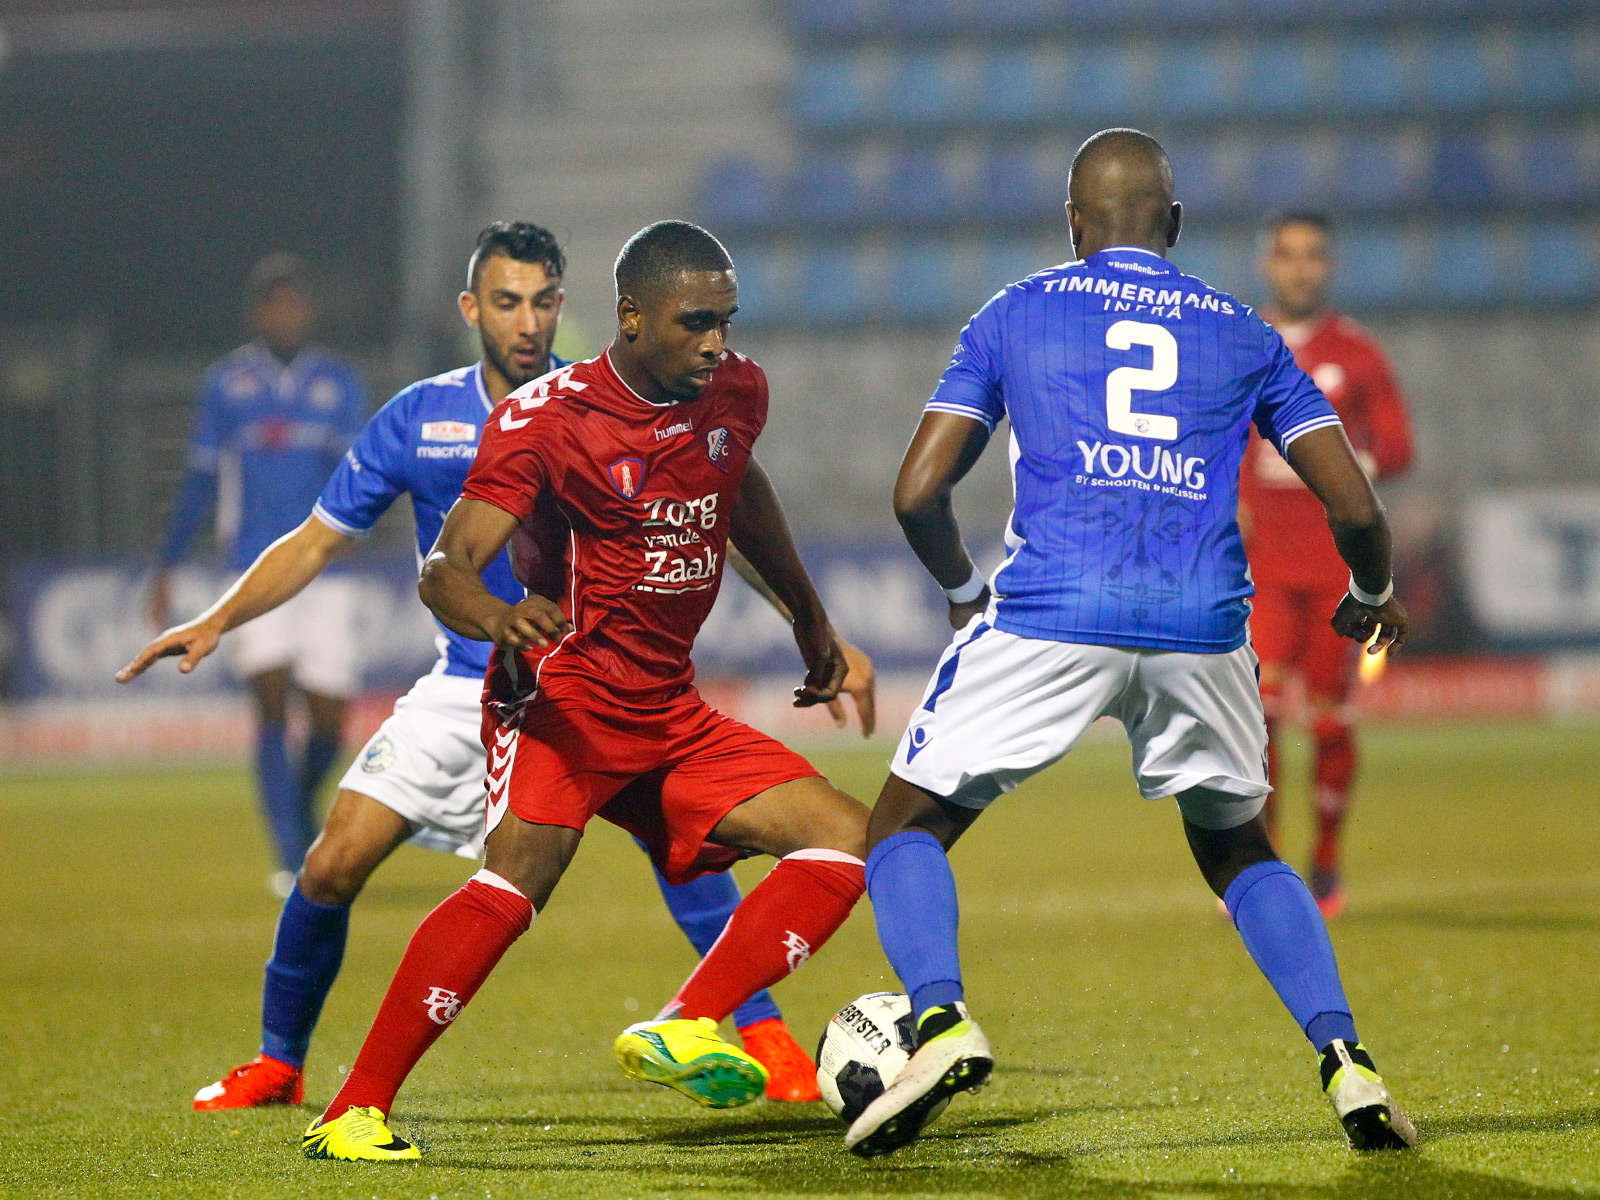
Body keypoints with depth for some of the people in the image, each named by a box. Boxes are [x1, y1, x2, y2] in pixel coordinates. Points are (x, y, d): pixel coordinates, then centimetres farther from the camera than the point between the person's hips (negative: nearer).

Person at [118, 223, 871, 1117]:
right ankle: (277, 1066, 15)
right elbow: (319, 541, 7)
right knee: (332, 868, -6)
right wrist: (217, 622, -6)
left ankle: (765, 1037, -18)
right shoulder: (418, 421, -1)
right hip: (467, 685, 2)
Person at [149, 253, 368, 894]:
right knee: (273, 707, -14)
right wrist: (166, 567, 9)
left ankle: (302, 804, 33)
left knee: (329, 718, 1)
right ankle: (292, 860, -13)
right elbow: (199, 481, 11)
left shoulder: (339, 383, 8)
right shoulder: (227, 383, 6)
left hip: (325, 571, 2)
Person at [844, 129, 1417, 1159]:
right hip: (1204, 625, 2)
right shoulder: (1243, 334, 18)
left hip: (1052, 611, -2)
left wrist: (965, 589, 28)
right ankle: (1346, 1060, 4)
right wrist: (1372, 599, 32)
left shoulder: (1014, 315, 14)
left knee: (909, 827, 12)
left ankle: (941, 1018, -16)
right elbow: (1356, 510, 11)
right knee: (1239, 850, 24)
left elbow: (919, 494, 8)